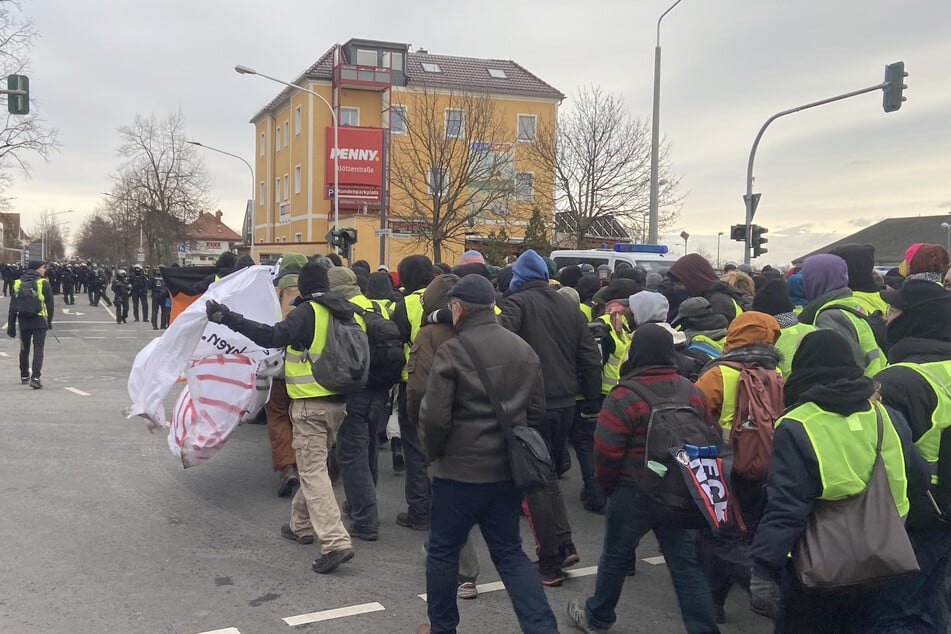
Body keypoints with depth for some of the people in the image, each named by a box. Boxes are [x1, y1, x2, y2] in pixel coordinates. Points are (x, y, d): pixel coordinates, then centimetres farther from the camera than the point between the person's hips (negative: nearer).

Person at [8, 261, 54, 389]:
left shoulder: (17, 283, 5)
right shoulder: (43, 283, -6)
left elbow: (12, 307, 6)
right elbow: (50, 304, -4)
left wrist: (11, 325, 8)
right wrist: (49, 321, 7)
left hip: (23, 322, 4)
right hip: (39, 321, -4)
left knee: (24, 349, 18)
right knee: (38, 349, -4)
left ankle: (24, 376, 30)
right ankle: (35, 378, -14)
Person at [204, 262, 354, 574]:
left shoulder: (306, 313, -13)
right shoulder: (345, 313, 8)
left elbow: (273, 336, -24)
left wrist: (230, 319, -24)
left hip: (311, 403, -8)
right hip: (338, 402, 8)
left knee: (313, 471, -6)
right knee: (314, 464, 22)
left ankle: (335, 542, -14)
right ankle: (301, 524, 36)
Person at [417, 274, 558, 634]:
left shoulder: (452, 350, -14)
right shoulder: (524, 350, 6)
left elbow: (434, 416, -16)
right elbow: (537, 412, 11)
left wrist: (434, 453, 1)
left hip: (460, 470, -6)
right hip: (508, 470, 6)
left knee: (443, 550, 13)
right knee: (510, 552, 15)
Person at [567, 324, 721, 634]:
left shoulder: (623, 396, -18)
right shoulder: (693, 392, 0)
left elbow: (606, 453, -16)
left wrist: (606, 484, 2)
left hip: (632, 492, -4)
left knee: (616, 556, 15)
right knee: (686, 564, 10)